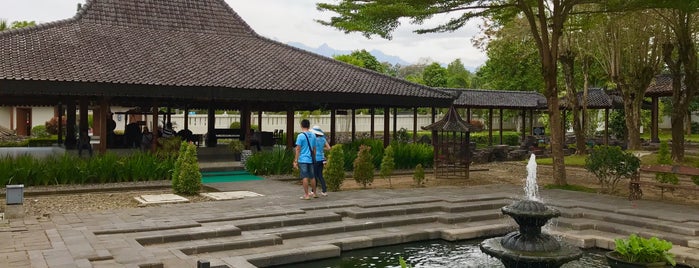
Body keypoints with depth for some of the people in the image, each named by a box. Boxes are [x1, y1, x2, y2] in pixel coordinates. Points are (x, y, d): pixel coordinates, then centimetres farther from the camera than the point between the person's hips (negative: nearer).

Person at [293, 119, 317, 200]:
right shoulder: (313, 135, 7)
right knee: (312, 176, 15)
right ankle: (314, 193, 25)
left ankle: (306, 195, -1)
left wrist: (295, 161, -8)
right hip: (311, 159, 5)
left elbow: (298, 149, -11)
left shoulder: (300, 136, -10)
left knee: (305, 177, -2)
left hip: (303, 160, -5)